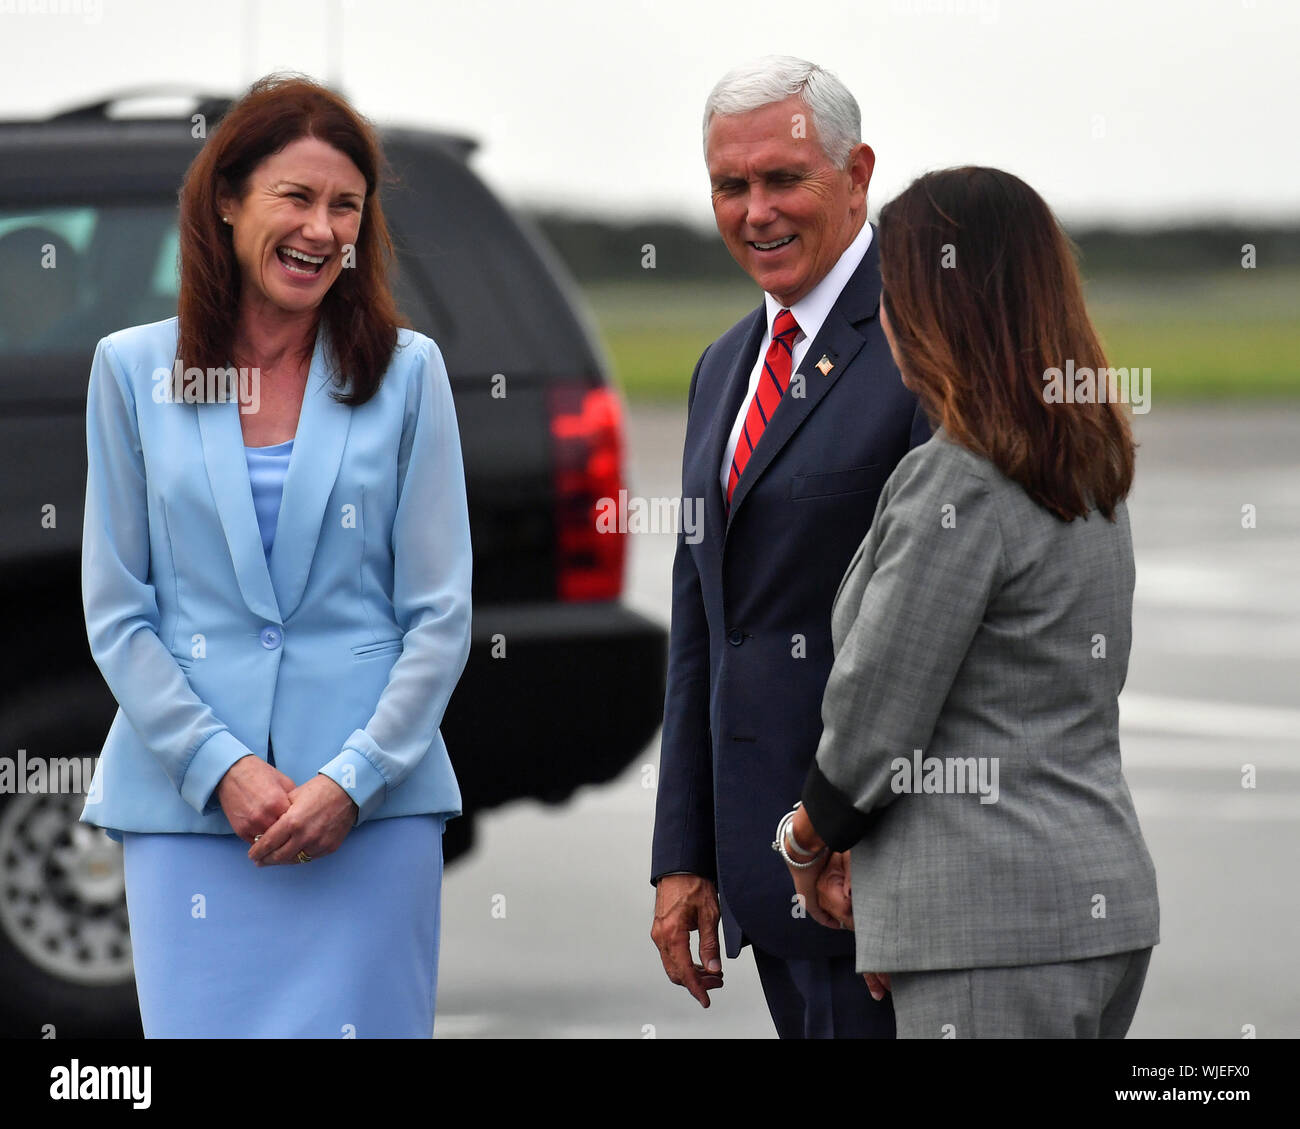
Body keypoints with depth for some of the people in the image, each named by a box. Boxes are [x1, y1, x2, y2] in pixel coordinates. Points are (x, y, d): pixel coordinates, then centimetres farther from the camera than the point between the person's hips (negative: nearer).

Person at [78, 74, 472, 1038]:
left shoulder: (407, 372, 5)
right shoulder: (134, 370, 6)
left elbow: (440, 616, 3)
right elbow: (117, 611, 5)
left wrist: (352, 780, -8)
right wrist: (221, 768, -7)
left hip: (372, 805, 0)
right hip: (186, 801, 0)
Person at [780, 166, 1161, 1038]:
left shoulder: (957, 484, -14)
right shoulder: (1089, 470, 14)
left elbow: (875, 711, -12)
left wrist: (808, 836, 7)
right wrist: (882, 863, 14)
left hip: (996, 927, -9)